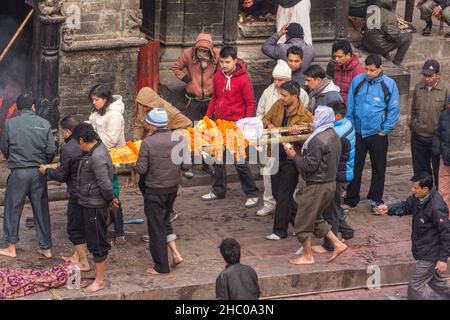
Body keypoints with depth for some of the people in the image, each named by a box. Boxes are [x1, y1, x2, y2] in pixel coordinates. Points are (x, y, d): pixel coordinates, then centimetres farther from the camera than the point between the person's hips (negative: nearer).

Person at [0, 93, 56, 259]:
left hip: (18, 172, -2)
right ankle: (46, 248, 17)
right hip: (39, 173, 2)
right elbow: (51, 151, -3)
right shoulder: (44, 124, -6)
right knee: (41, 210, 11)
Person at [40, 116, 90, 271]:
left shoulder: (67, 149, -18)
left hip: (77, 194, -8)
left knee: (75, 228, 4)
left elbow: (61, 175, -12)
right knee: (80, 225, 20)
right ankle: (76, 256, 30)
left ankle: (84, 262, 7)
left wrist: (47, 171, 8)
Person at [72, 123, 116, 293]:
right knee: (93, 240, 20)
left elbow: (105, 183, -25)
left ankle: (99, 281, 11)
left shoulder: (97, 157, -26)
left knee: (97, 242, 1)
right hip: (88, 203, 10)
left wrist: (110, 199, -8)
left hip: (95, 206, -10)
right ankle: (98, 271, 34)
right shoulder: (97, 147, 6)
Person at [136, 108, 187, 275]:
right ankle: (176, 253, 14)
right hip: (173, 187, 5)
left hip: (154, 190, -5)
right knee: (165, 220, 25)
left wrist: (138, 163, 4)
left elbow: (141, 169, -17)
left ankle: (161, 267, 15)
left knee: (156, 227, 7)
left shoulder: (148, 142, -19)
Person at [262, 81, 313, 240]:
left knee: (283, 195, -3)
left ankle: (280, 230, 8)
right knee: (277, 192, 14)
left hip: (291, 157, -7)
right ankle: (299, 220, 31)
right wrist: (268, 124, -7)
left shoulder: (305, 116, -15)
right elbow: (265, 118, 15)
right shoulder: (278, 105, 1)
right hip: (276, 154, 7)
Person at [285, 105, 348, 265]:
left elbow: (310, 166, -23)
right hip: (330, 182, 9)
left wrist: (294, 156, -8)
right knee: (315, 218, 23)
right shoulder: (334, 137, 8)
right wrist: (301, 155, 14)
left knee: (303, 221, 4)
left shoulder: (318, 140, -23)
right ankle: (337, 244, 19)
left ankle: (308, 256, 13)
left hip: (317, 185, -9)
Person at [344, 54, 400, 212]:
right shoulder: (357, 81, -3)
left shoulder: (389, 84, -8)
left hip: (377, 134, -1)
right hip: (357, 132, 1)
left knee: (378, 169, 11)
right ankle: (351, 199, 19)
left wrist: (385, 130, -6)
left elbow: (394, 109, -3)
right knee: (354, 167, 8)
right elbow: (350, 106, 3)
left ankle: (375, 199, 25)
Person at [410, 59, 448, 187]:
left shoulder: (445, 89, -13)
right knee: (420, 170, 14)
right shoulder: (418, 87, 1)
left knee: (439, 171, 8)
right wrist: (412, 126, 13)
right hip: (418, 137, 4)